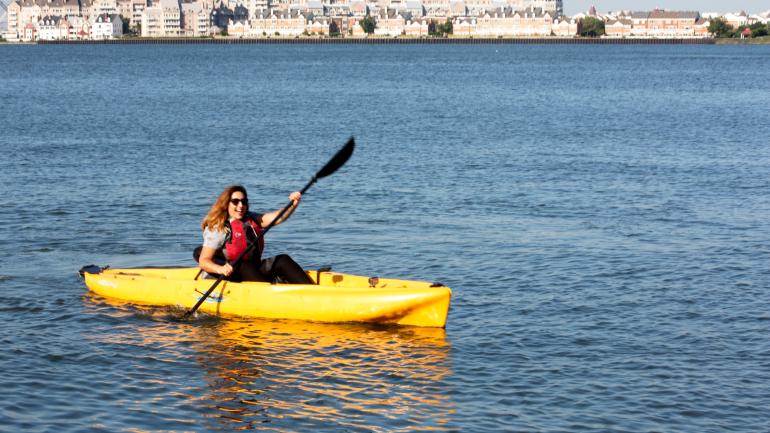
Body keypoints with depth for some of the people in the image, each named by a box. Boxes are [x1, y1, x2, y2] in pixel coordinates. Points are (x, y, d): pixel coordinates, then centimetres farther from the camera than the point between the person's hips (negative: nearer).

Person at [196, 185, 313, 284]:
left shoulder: (251, 219, 11)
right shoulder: (217, 229, -10)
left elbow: (276, 218, -5)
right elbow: (203, 261, -17)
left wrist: (293, 205, -24)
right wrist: (220, 269, -38)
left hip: (254, 271, 6)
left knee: (282, 260, -12)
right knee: (244, 267, -34)